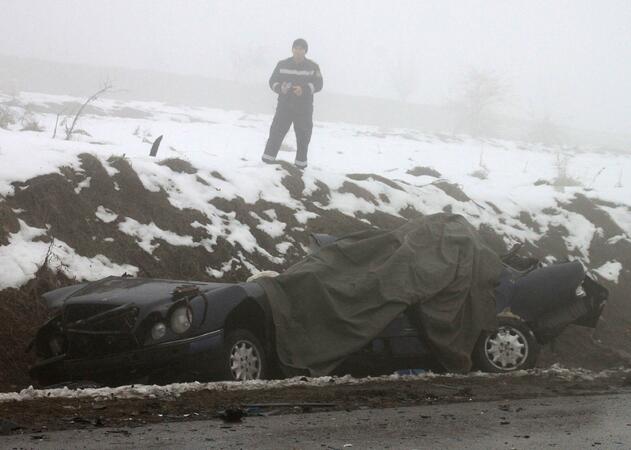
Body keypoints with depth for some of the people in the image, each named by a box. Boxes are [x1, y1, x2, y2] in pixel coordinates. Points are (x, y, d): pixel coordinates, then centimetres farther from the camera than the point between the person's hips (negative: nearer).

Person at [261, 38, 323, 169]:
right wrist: (280, 88, -20)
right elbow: (273, 81, 3)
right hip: (284, 106, 0)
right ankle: (268, 159, -4)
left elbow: (318, 84, -7)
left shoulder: (312, 67, 1)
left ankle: (301, 163, 20)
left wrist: (304, 89, -25)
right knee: (276, 132, -7)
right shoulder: (282, 65, 3)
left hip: (304, 109, 0)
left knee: (303, 136, 7)